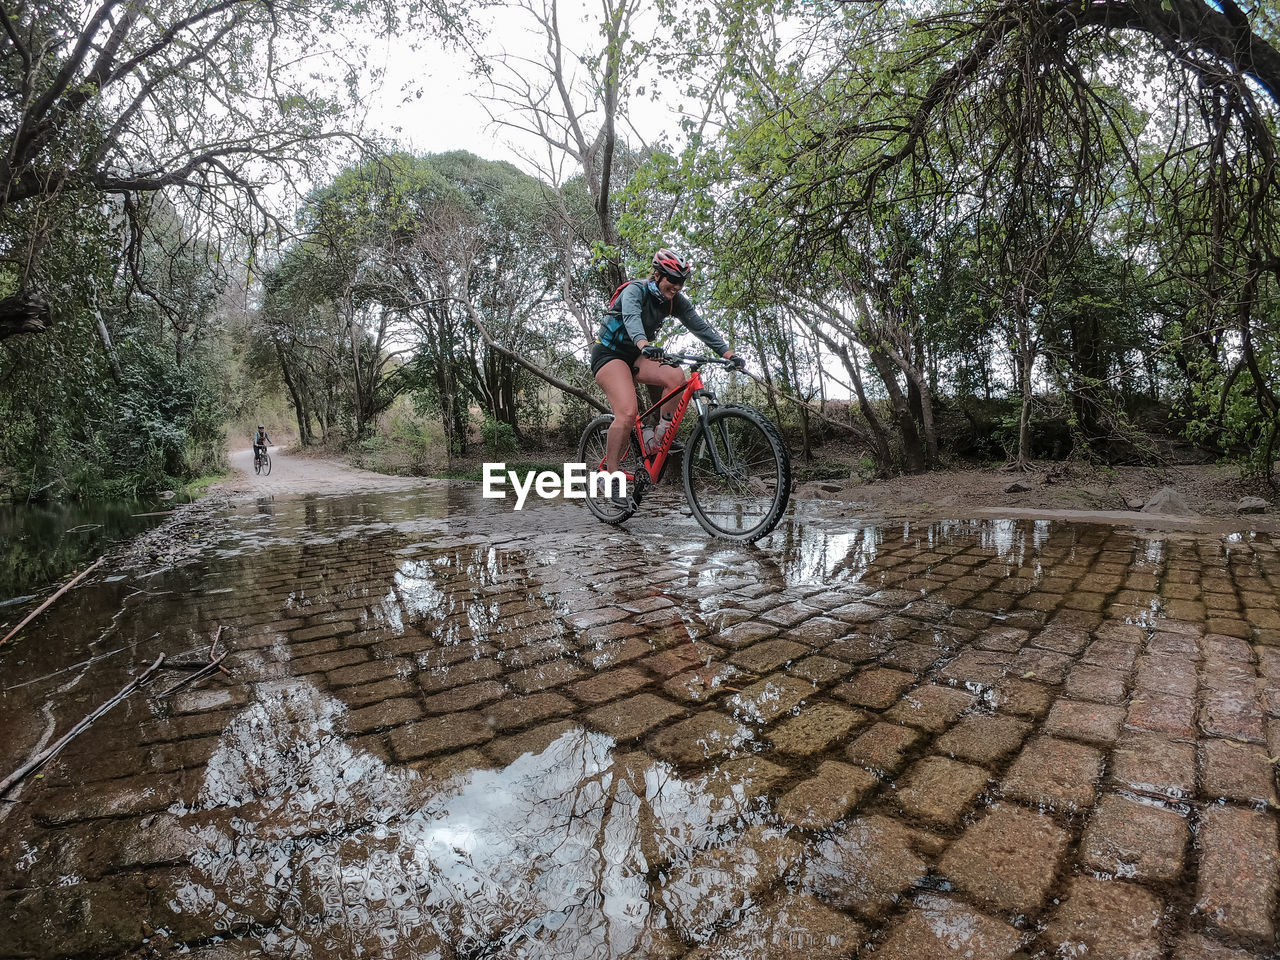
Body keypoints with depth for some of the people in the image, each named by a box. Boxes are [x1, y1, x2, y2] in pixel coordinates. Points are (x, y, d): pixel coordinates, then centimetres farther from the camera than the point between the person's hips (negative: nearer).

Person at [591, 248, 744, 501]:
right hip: (609, 353, -6)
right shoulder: (635, 290, -19)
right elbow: (631, 317, -39)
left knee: (676, 377, -24)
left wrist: (728, 353, -22)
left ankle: (660, 437, -7)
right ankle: (610, 475, -14)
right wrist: (644, 345, -59)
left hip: (634, 356, 6)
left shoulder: (676, 301, -1)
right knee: (627, 412, -26)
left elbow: (700, 326, -10)